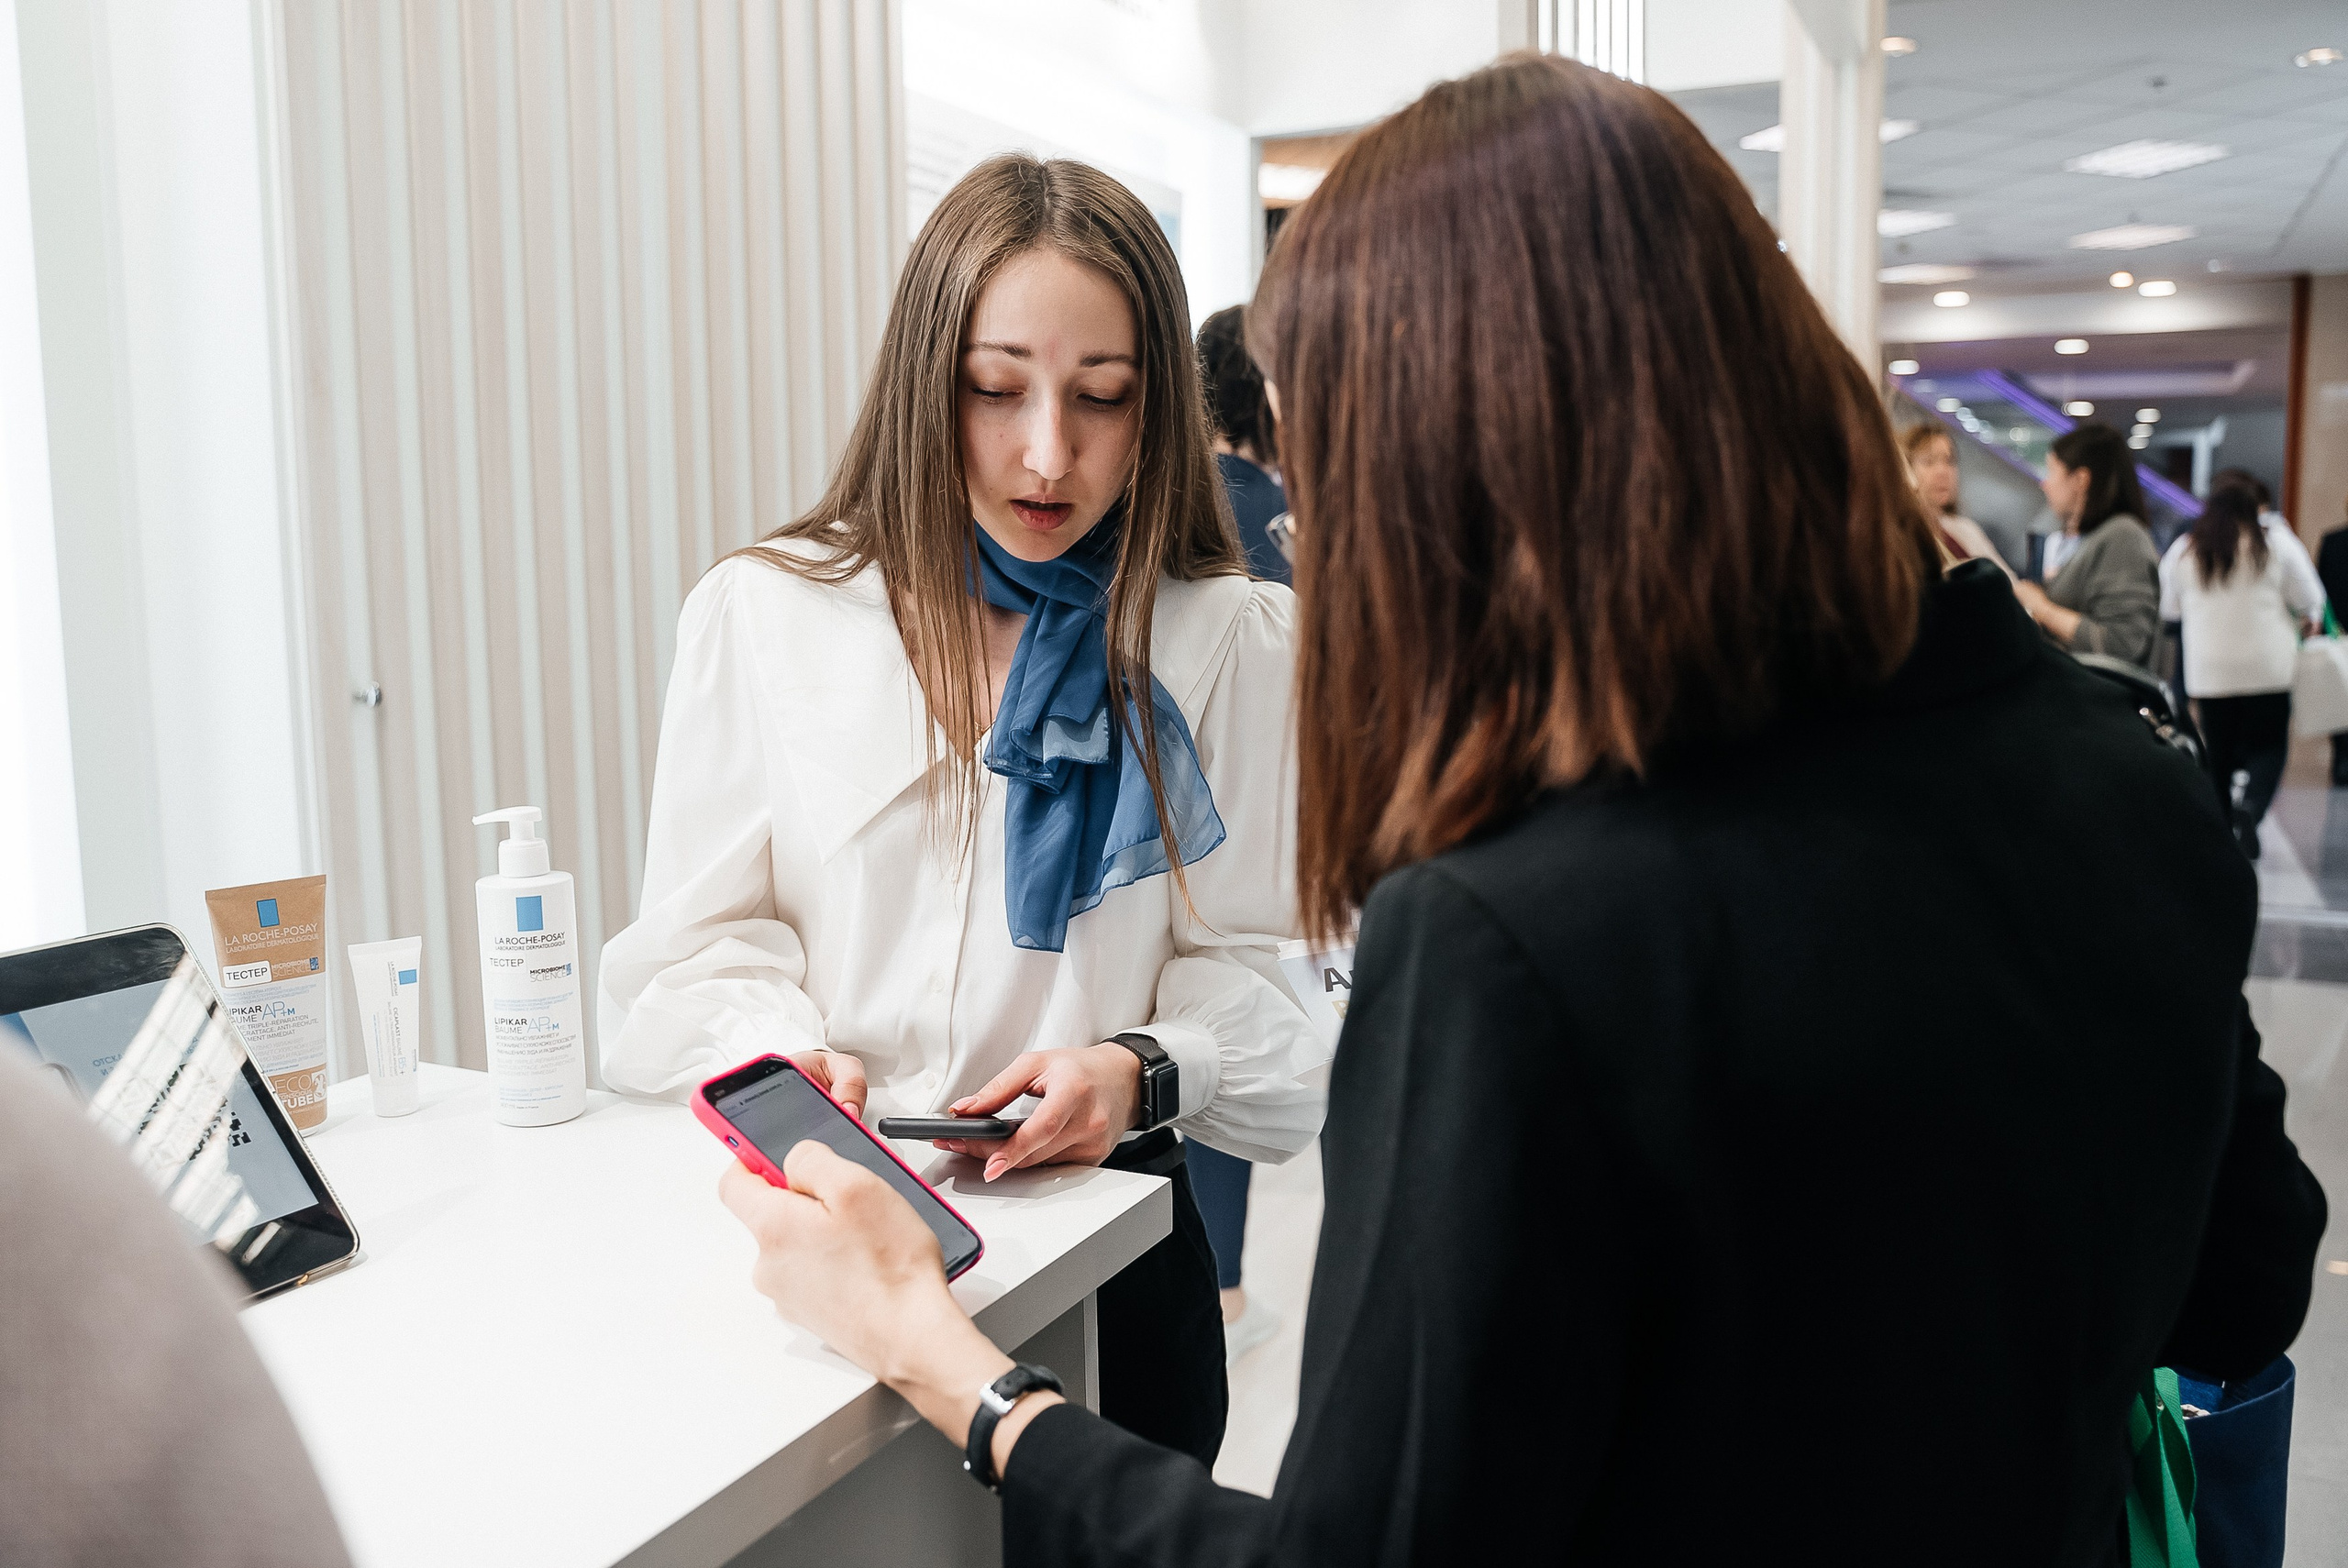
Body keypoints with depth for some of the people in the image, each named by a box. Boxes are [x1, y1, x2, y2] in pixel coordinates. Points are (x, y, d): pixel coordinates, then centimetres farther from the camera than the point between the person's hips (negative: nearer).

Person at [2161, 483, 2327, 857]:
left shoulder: (2182, 551, 5)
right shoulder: (2276, 543, -2)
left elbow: (2168, 608, 15)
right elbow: (2309, 598, 3)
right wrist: (2307, 620, 24)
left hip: (2208, 670, 2)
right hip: (2267, 668, -2)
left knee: (2219, 749, 11)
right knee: (2269, 746, 5)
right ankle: (2251, 806, -20)